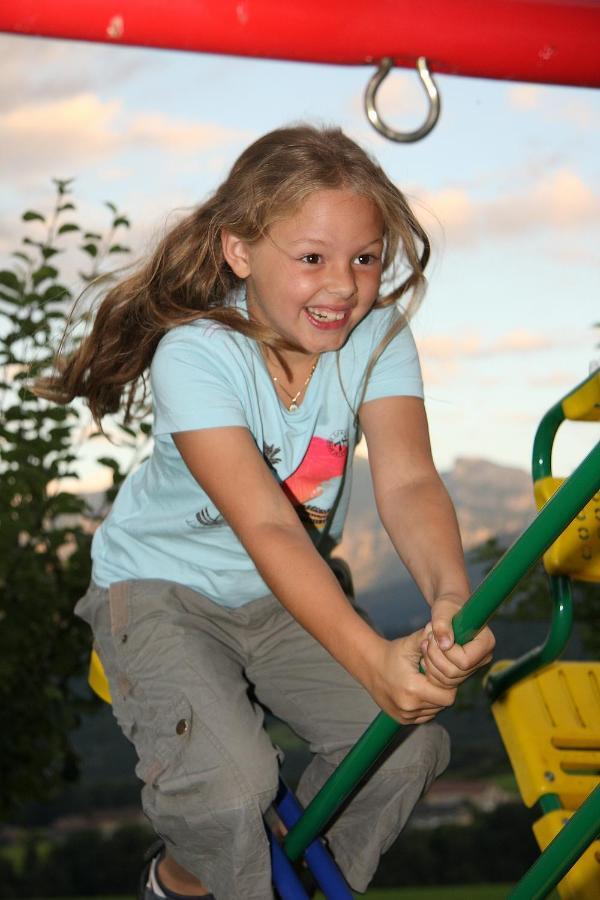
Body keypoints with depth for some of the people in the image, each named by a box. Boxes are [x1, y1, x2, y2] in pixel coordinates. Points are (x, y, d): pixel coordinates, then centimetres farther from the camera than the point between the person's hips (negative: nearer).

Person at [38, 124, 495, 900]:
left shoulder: (378, 336, -15)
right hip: (163, 587, -4)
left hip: (287, 595, 5)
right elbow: (268, 526, -40)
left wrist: (450, 597, -50)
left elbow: (407, 480, -29)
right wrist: (371, 658, -53)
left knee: (409, 742, -12)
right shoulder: (196, 355, -29)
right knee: (229, 783, -26)